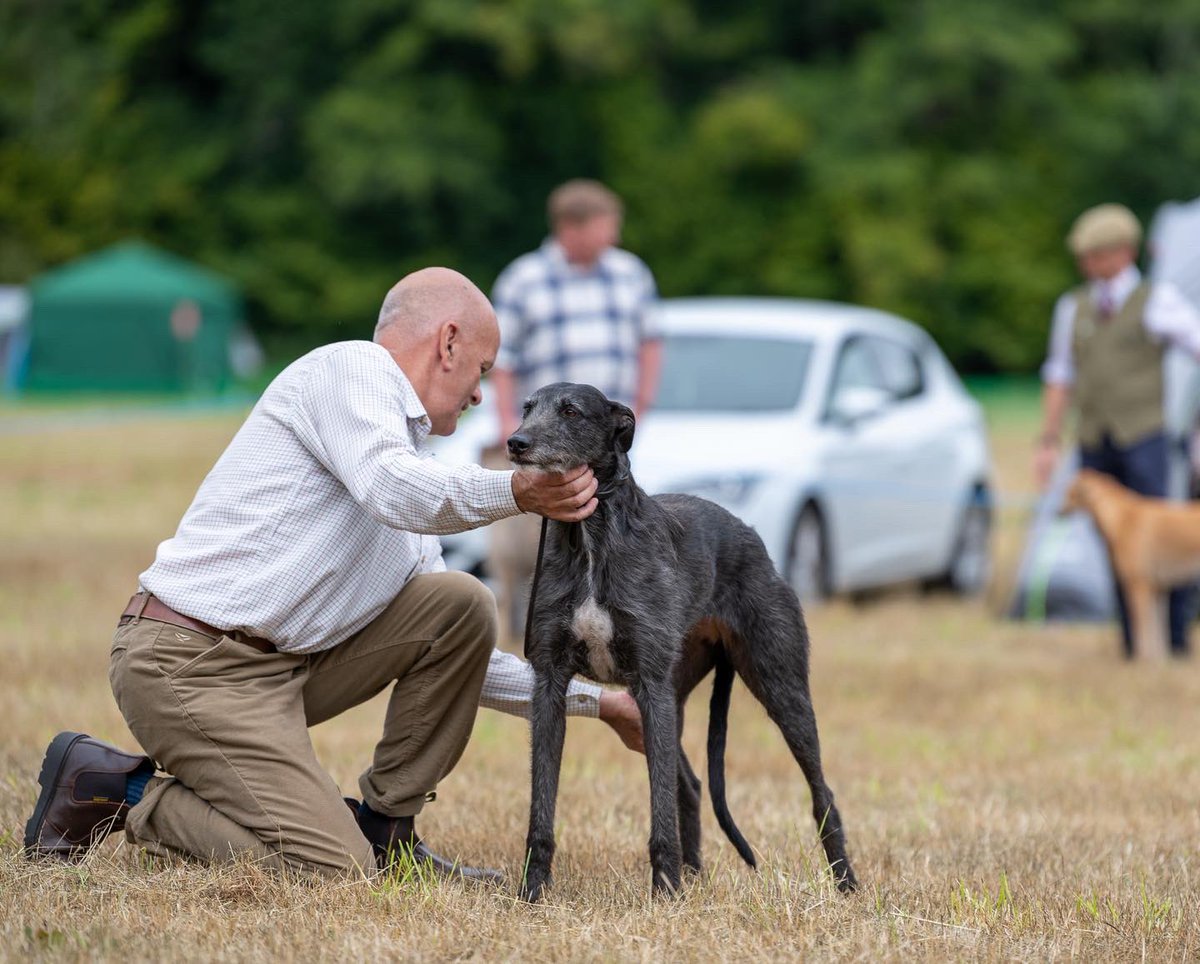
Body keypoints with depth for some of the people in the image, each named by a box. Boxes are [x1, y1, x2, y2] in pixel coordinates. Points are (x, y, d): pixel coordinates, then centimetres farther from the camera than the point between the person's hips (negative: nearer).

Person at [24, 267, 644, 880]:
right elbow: (390, 491, -26)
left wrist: (593, 702, 23)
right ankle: (121, 791, -1)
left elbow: (454, 655, 24)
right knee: (335, 873, -17)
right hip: (192, 665, -9)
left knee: (461, 604, 0)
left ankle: (385, 833, 7)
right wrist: (513, 492, -40)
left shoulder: (410, 458, 21)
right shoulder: (350, 367, -4)